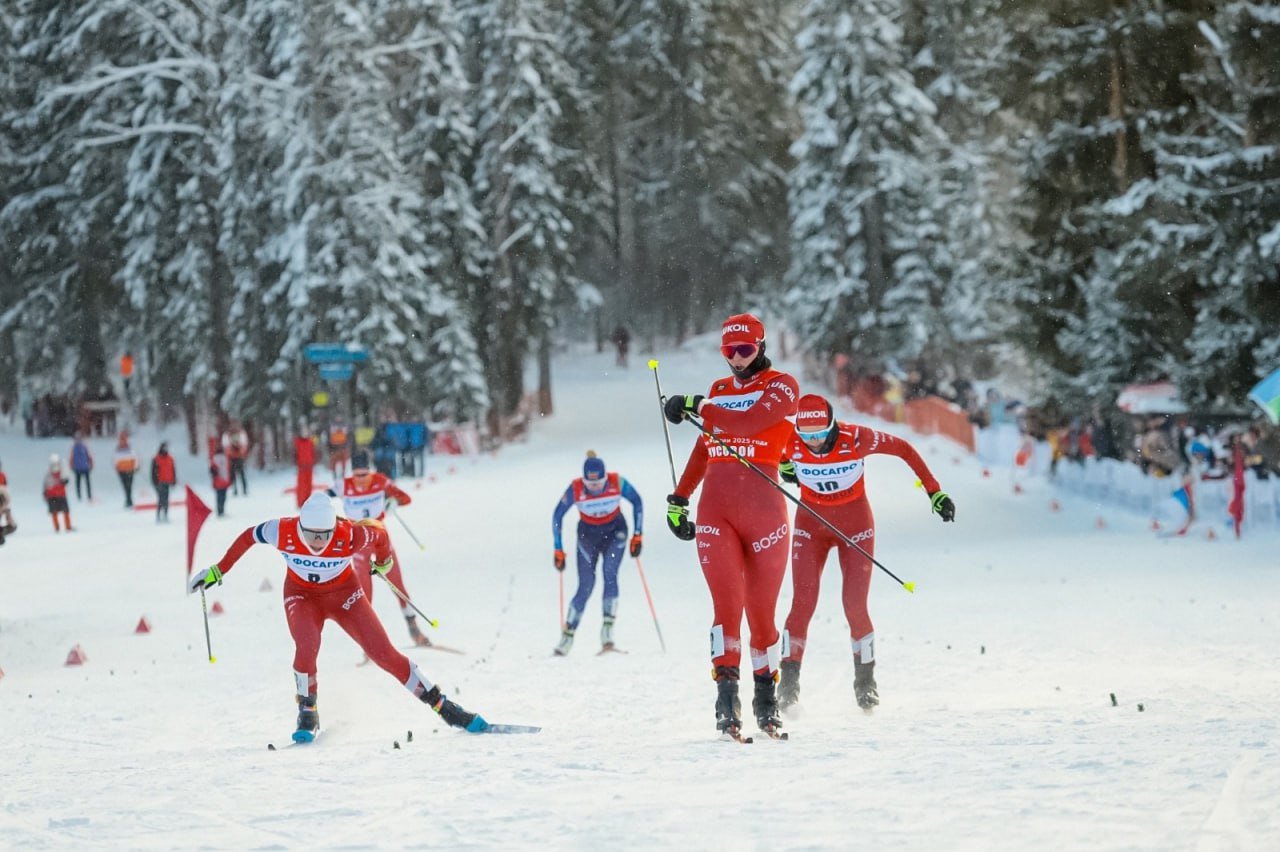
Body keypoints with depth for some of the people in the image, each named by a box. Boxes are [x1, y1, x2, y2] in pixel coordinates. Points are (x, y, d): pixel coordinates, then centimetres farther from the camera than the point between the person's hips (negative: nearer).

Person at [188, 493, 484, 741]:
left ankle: (442, 706, 0)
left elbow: (379, 533, -10)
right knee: (307, 646, -29)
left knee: (383, 653, -9)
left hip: (344, 593, 0)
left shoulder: (351, 536, -32)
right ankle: (308, 714, -7)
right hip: (302, 595, 0)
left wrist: (383, 562, 12)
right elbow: (248, 537, -8)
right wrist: (219, 570, 0)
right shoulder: (283, 532, -29)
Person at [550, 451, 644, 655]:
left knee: (610, 573, -22)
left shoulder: (617, 483, -24)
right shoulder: (575, 489, -25)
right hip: (588, 534, 0)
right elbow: (557, 516, -11)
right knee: (586, 586, -6)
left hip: (614, 531, 0)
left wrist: (638, 535, -9)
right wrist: (558, 550, -9)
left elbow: (637, 503, -7)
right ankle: (567, 636, 4)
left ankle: (608, 630, -25)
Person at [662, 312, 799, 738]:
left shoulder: (782, 385, 2)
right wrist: (678, 498, 26)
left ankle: (766, 696, 17)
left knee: (761, 611, 1)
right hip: (716, 508, 3)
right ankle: (726, 695, -19)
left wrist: (697, 407, -13)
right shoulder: (718, 390, 18)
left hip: (762, 507, -3)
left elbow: (748, 421, -15)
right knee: (727, 603, -13)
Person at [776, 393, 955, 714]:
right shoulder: (789, 442, -20)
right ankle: (789, 682, -7)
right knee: (803, 603, -13)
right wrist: (784, 467, -11)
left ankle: (865, 680, 11)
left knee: (855, 606, -8)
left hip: (855, 525, -1)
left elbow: (903, 449, -10)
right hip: (811, 524, 1)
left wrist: (934, 492, -9)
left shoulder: (855, 438, -25)